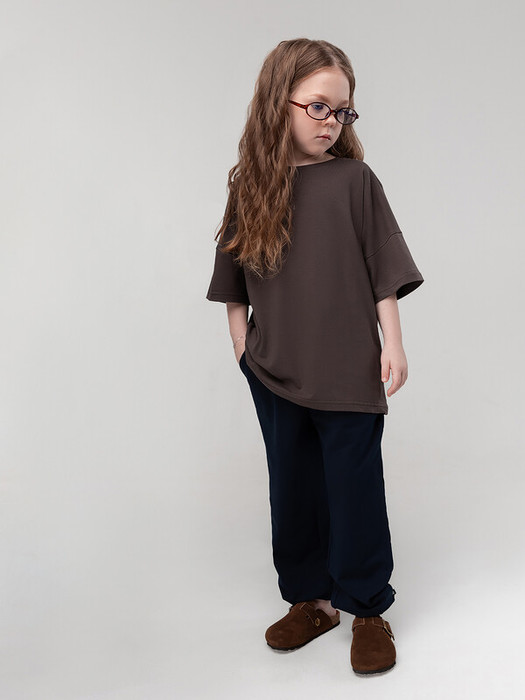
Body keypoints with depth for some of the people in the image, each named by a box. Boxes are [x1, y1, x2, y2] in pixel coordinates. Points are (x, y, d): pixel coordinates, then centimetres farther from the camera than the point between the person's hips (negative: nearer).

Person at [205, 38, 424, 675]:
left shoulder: (353, 180, -5)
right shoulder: (251, 186, 2)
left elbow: (385, 270, -3)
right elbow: (234, 277, 11)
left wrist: (392, 343, -5)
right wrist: (240, 337, 7)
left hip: (347, 371, -3)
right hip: (274, 370, 3)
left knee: (355, 489, 4)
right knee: (293, 488, 14)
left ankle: (367, 608, 22)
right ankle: (312, 598, 32)